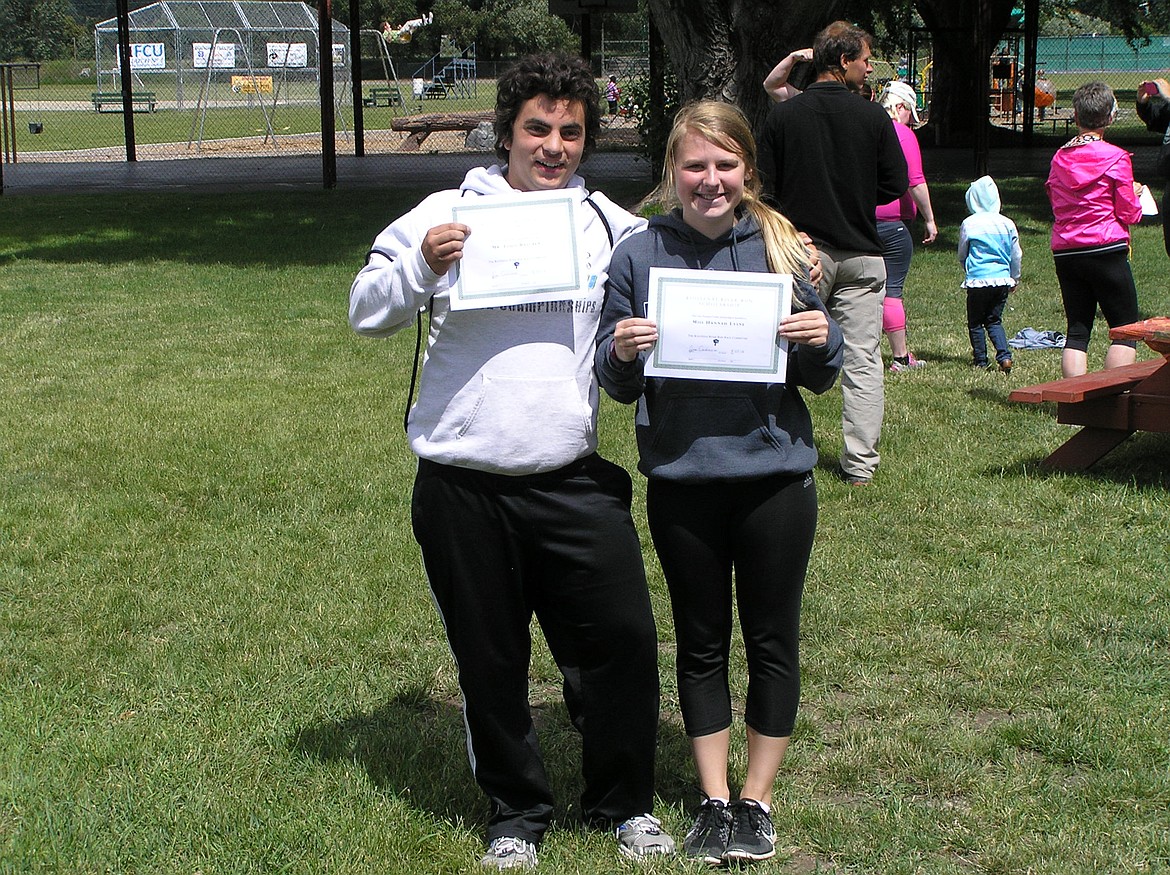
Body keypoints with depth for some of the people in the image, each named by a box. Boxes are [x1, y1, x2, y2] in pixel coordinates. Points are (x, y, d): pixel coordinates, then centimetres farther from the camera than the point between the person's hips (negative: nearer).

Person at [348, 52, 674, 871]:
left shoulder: (614, 226, 8)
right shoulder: (448, 213, 1)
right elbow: (367, 313, 2)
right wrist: (422, 266, -16)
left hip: (574, 482, 1)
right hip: (463, 488, -1)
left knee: (624, 641, 2)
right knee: (490, 661, 11)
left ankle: (625, 802, 25)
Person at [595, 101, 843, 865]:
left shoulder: (781, 248, -1)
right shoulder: (639, 255, -2)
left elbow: (819, 378, 6)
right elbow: (619, 386, 3)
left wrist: (821, 342, -16)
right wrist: (621, 353, -19)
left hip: (775, 476, 0)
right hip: (682, 481, 0)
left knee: (773, 641, 10)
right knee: (701, 643, 12)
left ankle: (758, 800, 25)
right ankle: (715, 800, 26)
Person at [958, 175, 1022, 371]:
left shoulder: (968, 224, -6)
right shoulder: (1007, 224, 2)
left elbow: (962, 256, 5)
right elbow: (1017, 256, 10)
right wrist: (1014, 279, 25)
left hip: (978, 280, -4)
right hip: (1002, 279, 4)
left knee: (975, 322, 11)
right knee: (994, 320, 14)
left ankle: (980, 360, 13)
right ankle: (1004, 356, -1)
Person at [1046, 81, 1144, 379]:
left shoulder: (1059, 158, 8)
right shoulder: (1116, 158, -7)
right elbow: (1129, 213, -4)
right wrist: (1135, 193, 16)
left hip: (1065, 253, 5)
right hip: (1107, 251, -5)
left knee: (1077, 331, 9)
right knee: (1126, 331, 2)